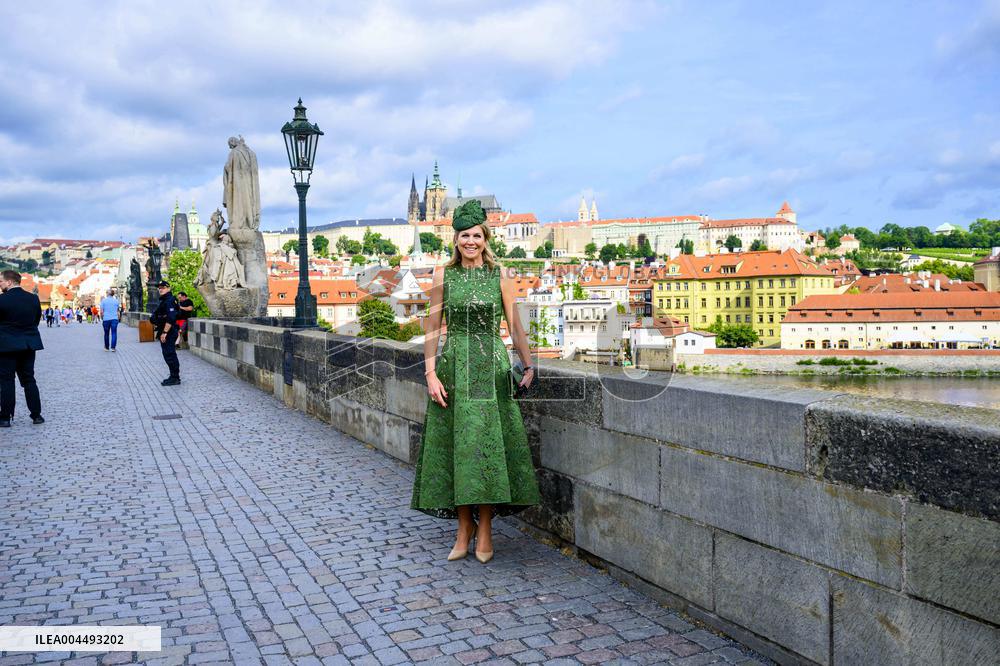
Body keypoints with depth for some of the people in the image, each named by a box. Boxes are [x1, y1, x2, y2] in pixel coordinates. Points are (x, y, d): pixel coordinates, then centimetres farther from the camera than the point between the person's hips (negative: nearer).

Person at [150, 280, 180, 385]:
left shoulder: (169, 301, -16)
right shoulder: (164, 301, 18)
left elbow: (170, 319, -25)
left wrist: (164, 332, -26)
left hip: (168, 332, -11)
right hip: (165, 332, 11)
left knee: (169, 355, -9)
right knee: (169, 354, 14)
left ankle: (175, 378, -5)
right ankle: (174, 377, 20)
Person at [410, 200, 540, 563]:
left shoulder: (500, 276, 4)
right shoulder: (443, 275, 5)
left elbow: (515, 325, 5)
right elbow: (432, 328, 3)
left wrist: (528, 366, -5)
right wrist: (431, 373, -5)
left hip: (491, 368, -1)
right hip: (453, 368, 1)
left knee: (488, 444, -1)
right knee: (456, 444, 3)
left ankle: (485, 531, 12)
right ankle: (464, 527, 17)